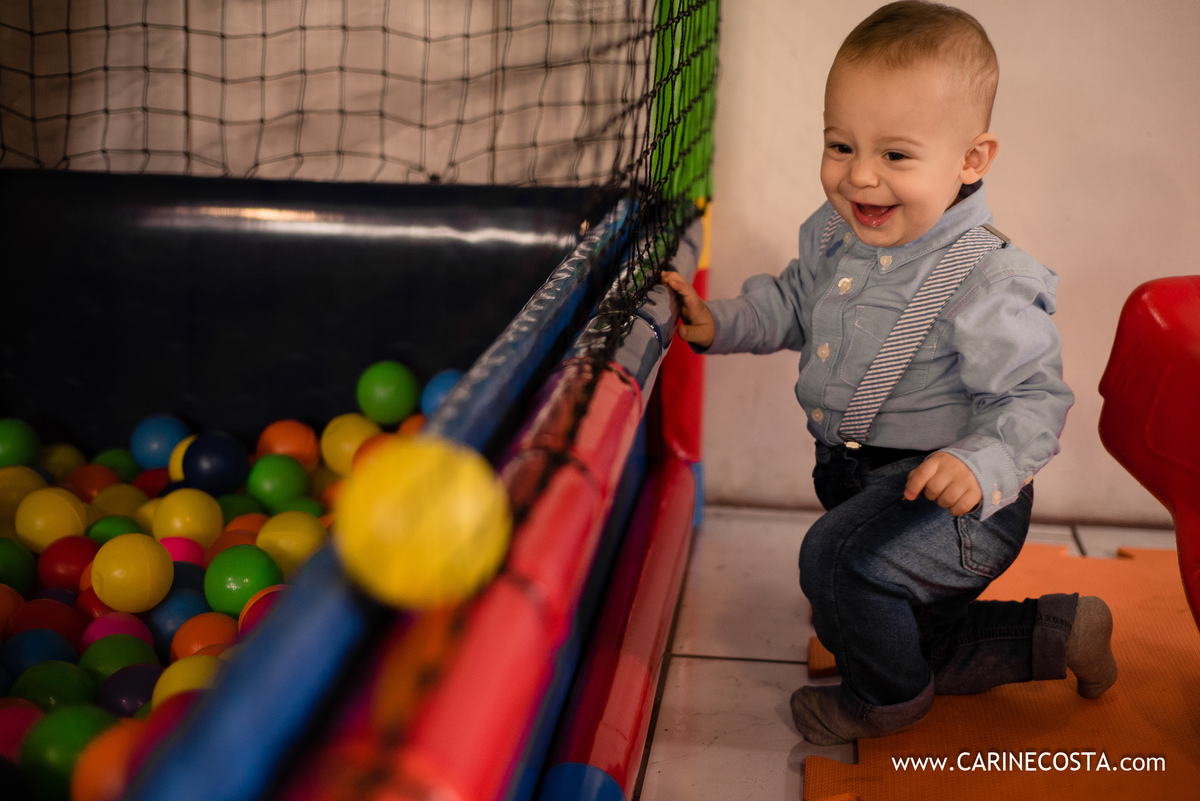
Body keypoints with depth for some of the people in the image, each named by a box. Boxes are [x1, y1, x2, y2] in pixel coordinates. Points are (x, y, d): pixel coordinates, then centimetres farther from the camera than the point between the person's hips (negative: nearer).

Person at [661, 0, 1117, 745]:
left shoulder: (984, 282, -28)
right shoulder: (835, 235, -6)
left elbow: (1036, 397, -25)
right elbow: (794, 304, 14)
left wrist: (982, 466, -42)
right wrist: (719, 324, 1)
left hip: (954, 499, -8)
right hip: (857, 473, 8)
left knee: (836, 557, -28)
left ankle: (886, 696, 1)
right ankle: (1056, 630, 38)